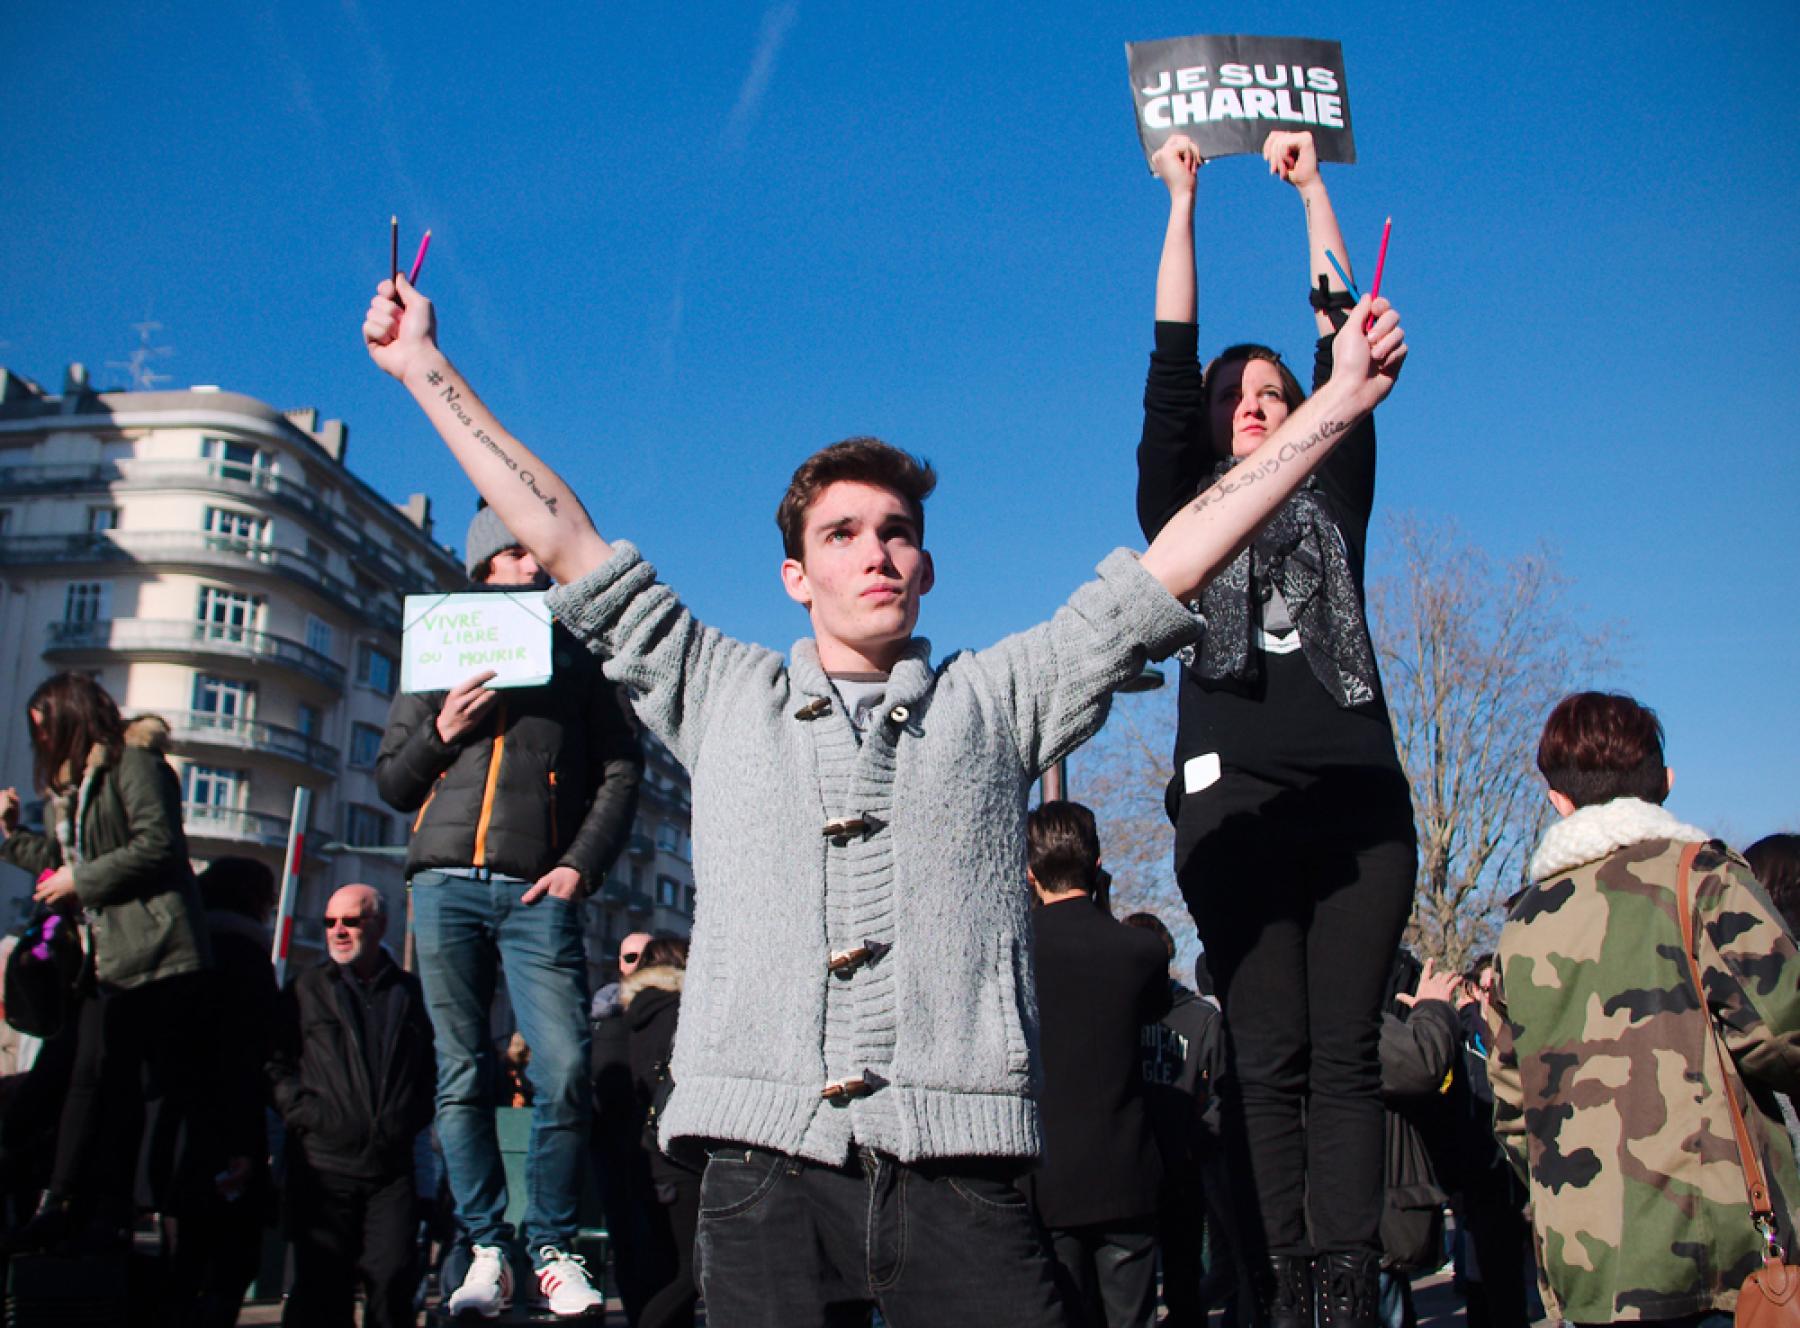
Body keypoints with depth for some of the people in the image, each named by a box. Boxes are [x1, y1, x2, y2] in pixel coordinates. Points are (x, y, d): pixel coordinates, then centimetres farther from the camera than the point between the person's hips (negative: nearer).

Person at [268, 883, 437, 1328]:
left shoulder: (410, 991, 13)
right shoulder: (306, 988, 11)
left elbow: (431, 1070, 17)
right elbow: (275, 1063, 7)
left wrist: (410, 1120, 4)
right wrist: (305, 1112, -6)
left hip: (392, 1168, 0)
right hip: (324, 1164, 0)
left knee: (393, 1278, -7)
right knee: (321, 1284, 1)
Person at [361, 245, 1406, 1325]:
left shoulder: (997, 699, 14)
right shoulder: (724, 698, 16)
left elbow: (1169, 566, 12)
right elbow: (569, 545, 17)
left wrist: (1337, 402, 12)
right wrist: (426, 366, 18)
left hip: (960, 1176, 0)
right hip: (767, 1171, 1)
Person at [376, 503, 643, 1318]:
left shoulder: (575, 659, 16)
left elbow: (620, 770, 8)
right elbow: (392, 784, 19)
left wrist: (582, 865, -5)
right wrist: (442, 732, -1)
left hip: (538, 893, -1)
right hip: (448, 887, 2)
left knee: (565, 1072, -10)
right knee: (462, 1074, 1)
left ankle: (552, 1247, 3)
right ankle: (484, 1247, 9)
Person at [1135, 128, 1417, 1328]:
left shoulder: (1334, 503, 23)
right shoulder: (1182, 505, 19)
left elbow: (1345, 341, 22)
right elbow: (1169, 358, 16)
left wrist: (1312, 187, 27)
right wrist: (1182, 198, 20)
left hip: (1360, 799, 2)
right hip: (1238, 798, -2)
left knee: (1346, 1052, -4)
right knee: (1269, 1054, -7)